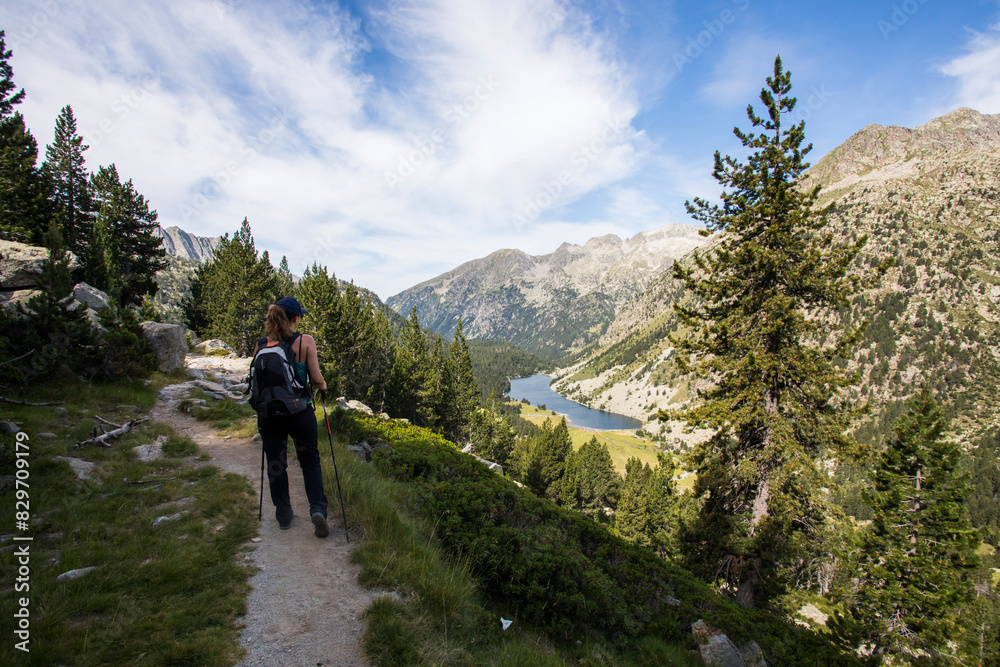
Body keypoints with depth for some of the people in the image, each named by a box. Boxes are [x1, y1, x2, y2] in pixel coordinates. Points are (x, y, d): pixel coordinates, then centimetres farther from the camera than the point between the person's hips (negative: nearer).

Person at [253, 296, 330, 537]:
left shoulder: (261, 344, 0)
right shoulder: (305, 341, -10)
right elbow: (316, 379, -13)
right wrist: (323, 386, 9)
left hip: (269, 413, 2)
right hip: (300, 411, -2)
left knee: (275, 464, 16)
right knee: (310, 460, 14)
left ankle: (284, 516, 27)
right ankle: (317, 508, 0)